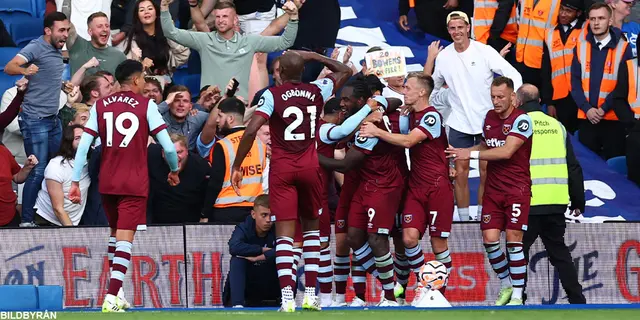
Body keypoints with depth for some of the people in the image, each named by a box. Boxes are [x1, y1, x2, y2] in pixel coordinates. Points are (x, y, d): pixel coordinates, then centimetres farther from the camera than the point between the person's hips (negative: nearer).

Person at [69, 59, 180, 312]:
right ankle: (111, 298, -20)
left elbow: (83, 146, -2)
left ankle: (117, 292, 24)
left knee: (115, 232, 23)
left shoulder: (100, 106, 6)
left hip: (107, 183, 4)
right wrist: (175, 171, 12)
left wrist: (75, 182, 1)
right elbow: (168, 147, -7)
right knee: (124, 240, -7)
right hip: (135, 185, -4)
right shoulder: (146, 106, -3)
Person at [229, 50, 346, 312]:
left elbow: (251, 130, -16)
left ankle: (287, 297, -17)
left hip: (282, 169, -2)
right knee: (311, 227, 17)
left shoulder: (272, 95, -6)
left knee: (284, 232, -4)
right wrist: (313, 56, 21)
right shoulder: (317, 91, 3)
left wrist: (236, 166, -8)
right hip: (310, 167, 2)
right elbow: (345, 71, 22)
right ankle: (310, 294, 11)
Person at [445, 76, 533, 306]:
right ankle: (506, 285, 16)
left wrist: (471, 154, -19)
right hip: (493, 189, 6)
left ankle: (517, 295, -4)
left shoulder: (521, 120, -13)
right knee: (490, 238, -3)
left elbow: (506, 151, -22)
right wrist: (460, 153, 6)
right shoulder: (489, 117, 9)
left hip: (517, 188, -6)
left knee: (514, 239, -10)